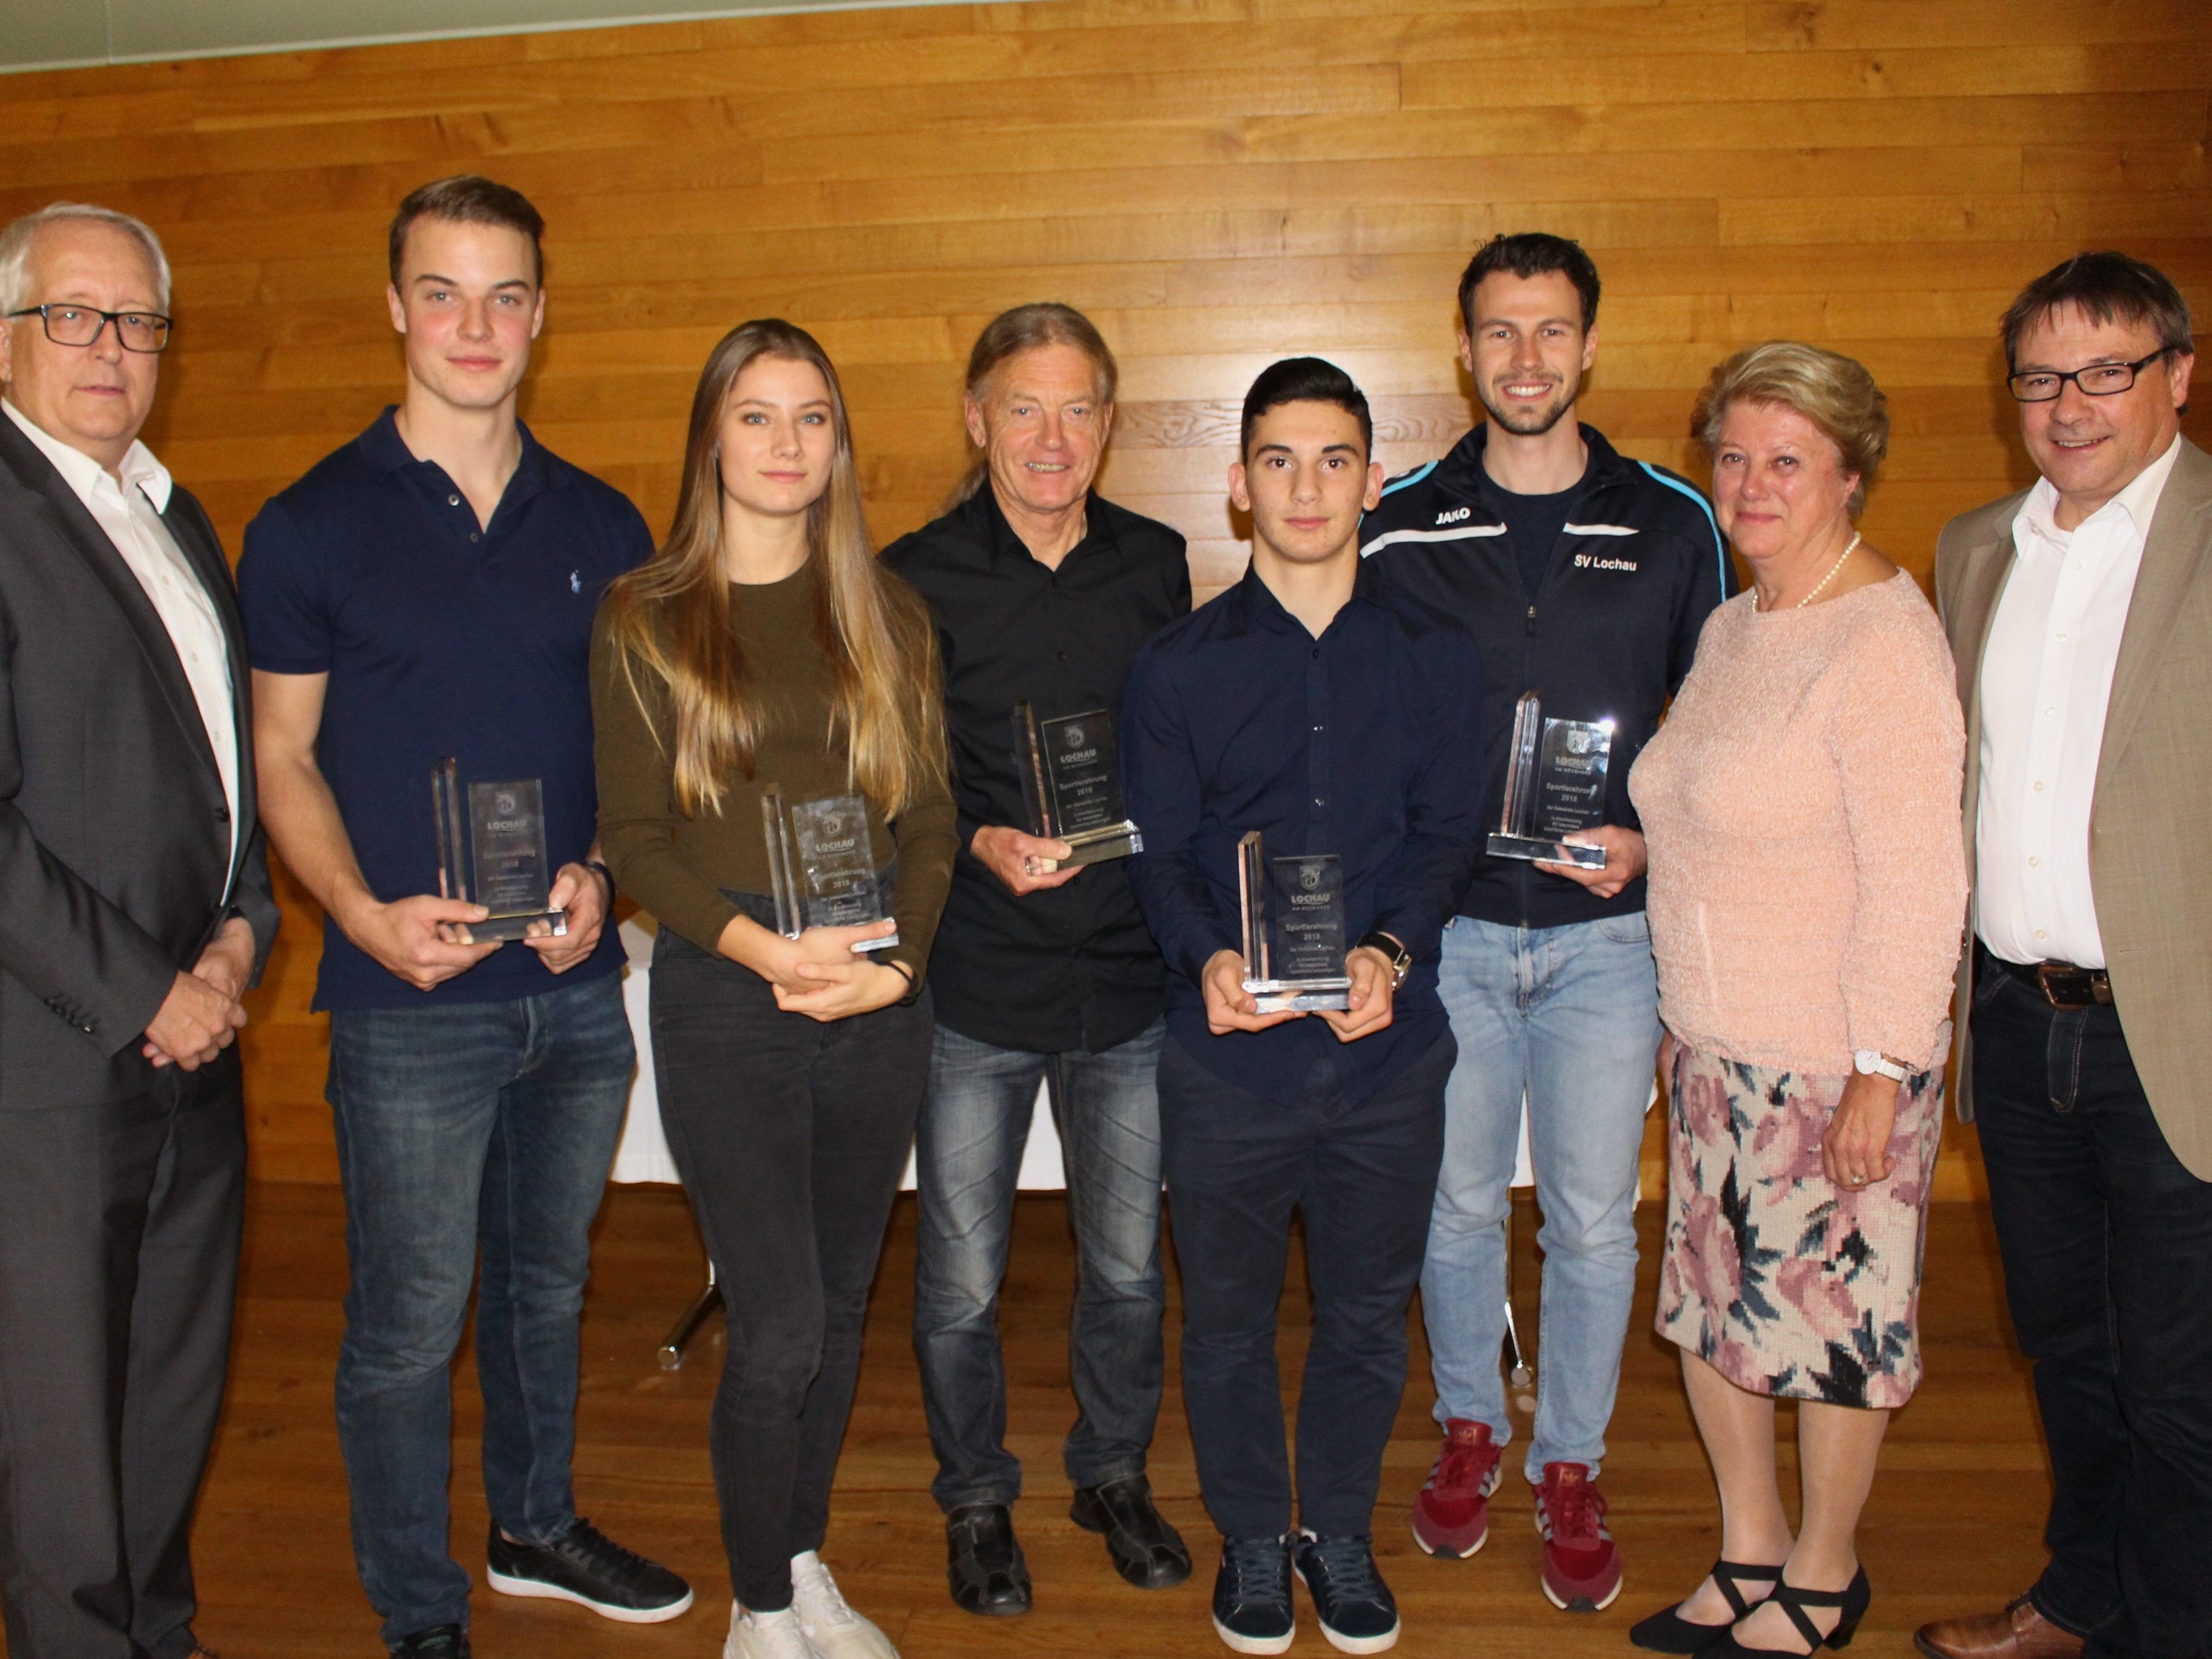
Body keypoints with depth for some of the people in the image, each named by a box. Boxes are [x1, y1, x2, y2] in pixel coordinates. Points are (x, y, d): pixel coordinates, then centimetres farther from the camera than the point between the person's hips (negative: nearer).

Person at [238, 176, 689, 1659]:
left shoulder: (602, 526, 6)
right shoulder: (313, 527, -3)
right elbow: (285, 758, -1)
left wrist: (599, 875, -6)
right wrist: (366, 914, -16)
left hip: (578, 985, 4)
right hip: (411, 998, -3)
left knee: (548, 1284, 19)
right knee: (410, 1326, 5)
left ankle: (538, 1528, 40)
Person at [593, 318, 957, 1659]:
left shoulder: (886, 613, 9)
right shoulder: (644, 620, 2)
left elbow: (931, 813, 6)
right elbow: (633, 834, -3)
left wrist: (898, 959, -10)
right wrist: (759, 944, -18)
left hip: (881, 1005, 3)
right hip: (726, 1005, -3)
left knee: (841, 1305, 13)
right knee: (778, 1327, -4)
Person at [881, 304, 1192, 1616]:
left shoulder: (1156, 564, 4)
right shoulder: (916, 579, -4)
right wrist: (983, 844, -19)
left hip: (1128, 977, 2)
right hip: (975, 981, -2)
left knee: (1129, 1264, 15)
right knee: (962, 1278, 9)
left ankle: (1117, 1472, 39)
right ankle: (977, 1498, 34)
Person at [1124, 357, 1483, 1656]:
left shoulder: (1434, 658, 4)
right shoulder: (1178, 666, 1)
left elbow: (1447, 834, -1)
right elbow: (1160, 852, -2)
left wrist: (1391, 950, -19)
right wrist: (1207, 955, -21)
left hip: (1388, 1054, 1)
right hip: (1228, 1058, -1)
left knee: (1369, 1316, 15)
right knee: (1229, 1319, 13)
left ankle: (1341, 1530, 38)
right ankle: (1253, 1538, 36)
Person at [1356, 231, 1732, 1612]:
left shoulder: (1674, 524, 1)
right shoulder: (1400, 527, 1)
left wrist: (1651, 839, -9)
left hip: (1608, 930, 0)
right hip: (1446, 926, 1)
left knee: (1594, 1218, 8)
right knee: (1458, 1200, 13)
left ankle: (1572, 1468, 28)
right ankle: (1471, 1426, 36)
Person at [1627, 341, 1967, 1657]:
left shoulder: (1885, 643, -16)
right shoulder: (1733, 629, 9)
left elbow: (1918, 882, -19)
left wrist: (1885, 1073, -19)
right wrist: (1681, 1013, 15)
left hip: (1837, 1060, -8)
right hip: (1717, 1050, 8)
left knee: (1834, 1320, 8)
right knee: (1712, 1302, 15)